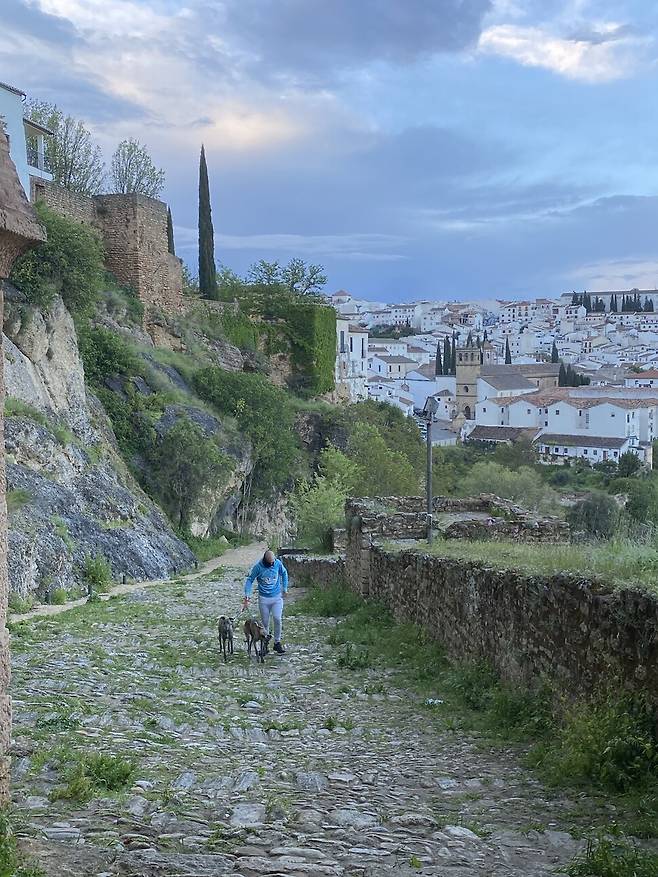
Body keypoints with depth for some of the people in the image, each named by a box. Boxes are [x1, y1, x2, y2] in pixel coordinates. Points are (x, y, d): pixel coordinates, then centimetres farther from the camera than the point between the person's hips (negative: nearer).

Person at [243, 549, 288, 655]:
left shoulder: (278, 563, -6)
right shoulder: (258, 567, -12)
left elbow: (284, 573, 13)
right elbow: (250, 580, -5)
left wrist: (285, 588, 11)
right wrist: (247, 595, -15)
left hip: (277, 597, 1)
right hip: (263, 598, -1)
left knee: (277, 619, -13)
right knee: (265, 622, 5)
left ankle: (277, 643, 1)